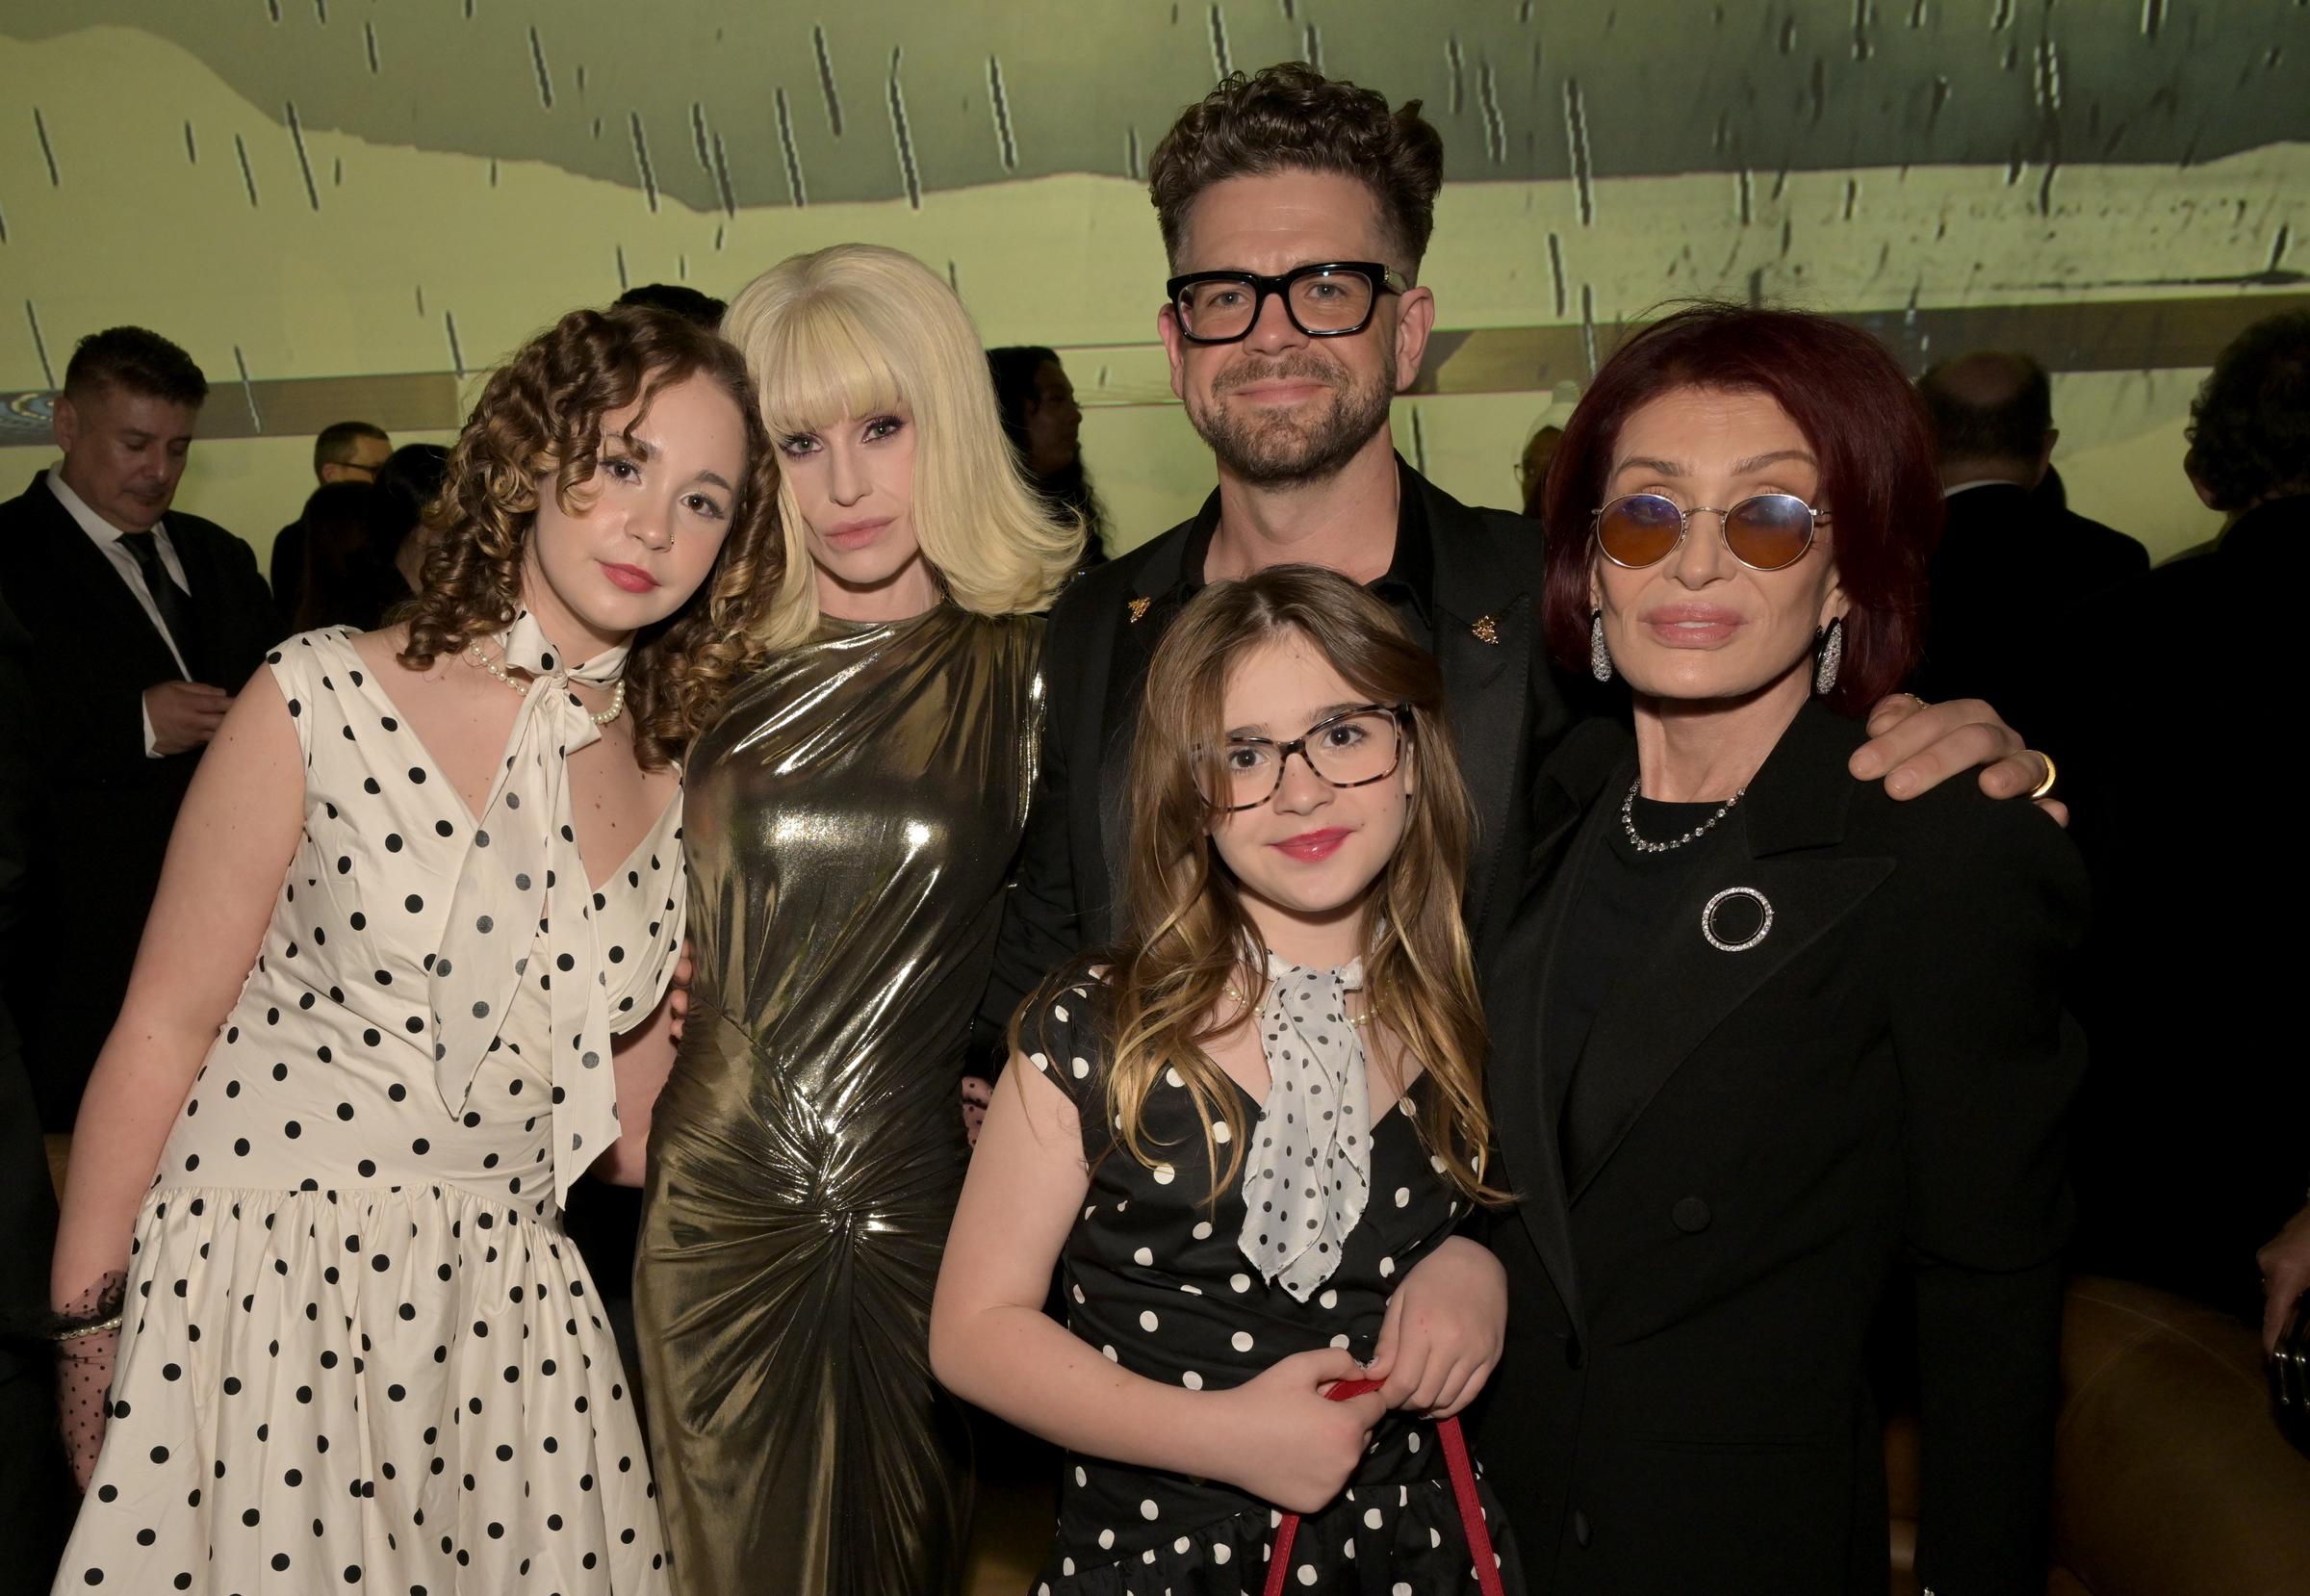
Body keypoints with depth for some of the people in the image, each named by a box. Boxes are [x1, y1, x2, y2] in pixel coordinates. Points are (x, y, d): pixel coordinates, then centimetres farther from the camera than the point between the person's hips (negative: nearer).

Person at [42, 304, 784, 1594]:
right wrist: (85, 1332, -2)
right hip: (261, 1301, -3)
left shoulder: (676, 788, 0)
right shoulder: (322, 703, -11)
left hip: (514, 1325, 4)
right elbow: (166, 1030, -6)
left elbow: (625, 1128, 6)